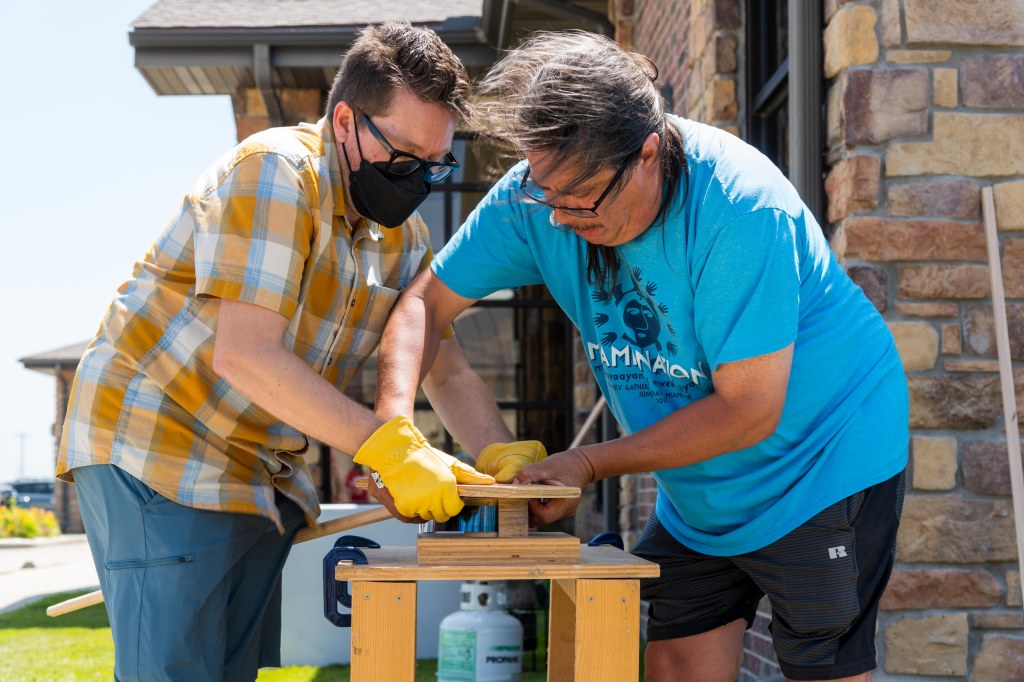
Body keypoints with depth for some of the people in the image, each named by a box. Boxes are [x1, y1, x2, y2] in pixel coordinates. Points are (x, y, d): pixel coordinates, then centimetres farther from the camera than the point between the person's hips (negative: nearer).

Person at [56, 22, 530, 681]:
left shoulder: (405, 236, 6)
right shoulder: (276, 171, -19)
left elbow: (449, 375, 11)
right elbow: (243, 356, -27)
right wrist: (390, 448, -28)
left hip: (265, 475, 8)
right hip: (154, 451, -8)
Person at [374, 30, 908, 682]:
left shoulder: (737, 211, -31)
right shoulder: (538, 195, -14)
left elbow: (749, 413, -26)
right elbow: (428, 298, -5)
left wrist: (589, 465, -24)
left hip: (825, 460, -5)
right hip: (700, 492, 6)